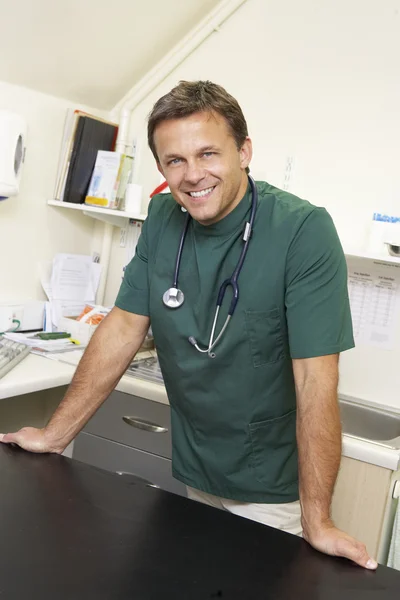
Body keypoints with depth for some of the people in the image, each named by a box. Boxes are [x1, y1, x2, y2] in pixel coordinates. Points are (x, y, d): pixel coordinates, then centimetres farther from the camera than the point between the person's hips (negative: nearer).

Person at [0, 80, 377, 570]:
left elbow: (316, 379, -24)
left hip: (269, 491, -4)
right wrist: (56, 434, -3)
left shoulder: (303, 231, -22)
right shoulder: (163, 219, -5)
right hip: (192, 473, 5)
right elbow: (124, 328, -2)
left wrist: (316, 521, -23)